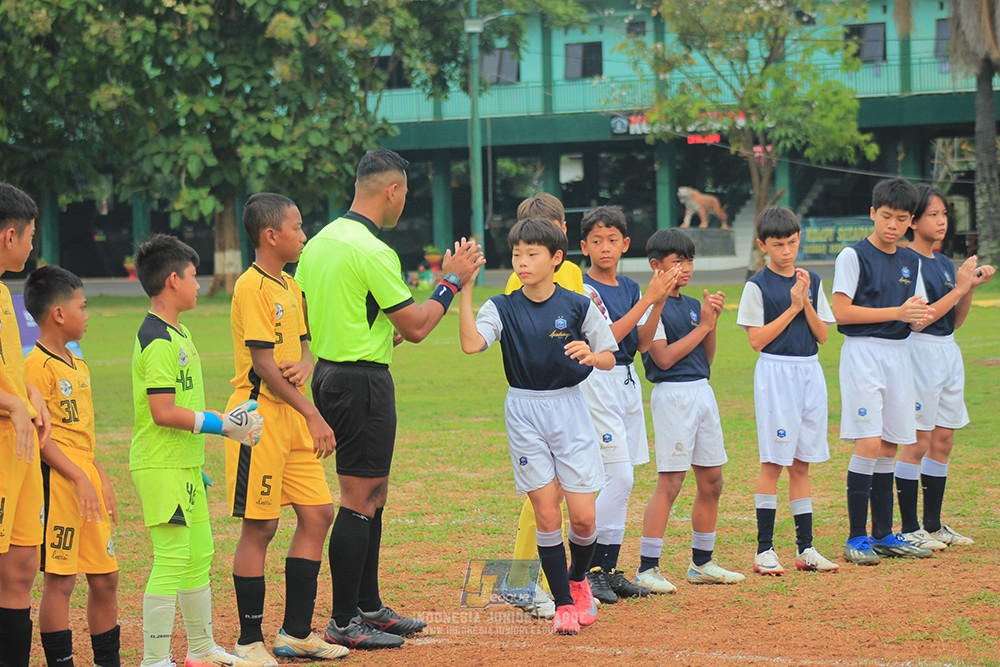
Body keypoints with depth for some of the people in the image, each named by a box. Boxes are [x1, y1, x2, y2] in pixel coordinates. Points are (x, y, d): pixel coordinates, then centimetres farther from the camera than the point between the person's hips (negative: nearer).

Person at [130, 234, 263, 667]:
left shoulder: (176, 333, 15)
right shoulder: (158, 340, -17)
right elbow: (163, 412, -23)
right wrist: (222, 425, -19)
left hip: (184, 465, 10)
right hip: (161, 468, -10)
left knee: (200, 556, 16)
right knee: (172, 560, -11)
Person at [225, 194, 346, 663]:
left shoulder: (290, 287, 15)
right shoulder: (252, 287, -13)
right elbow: (263, 364, -17)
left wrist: (306, 365, -6)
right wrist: (313, 415, -18)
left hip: (293, 419, 9)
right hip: (259, 414, -9)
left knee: (318, 514, 8)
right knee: (259, 527, -4)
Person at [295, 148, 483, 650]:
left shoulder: (320, 242, 9)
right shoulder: (372, 252, -18)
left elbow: (302, 317, 17)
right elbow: (416, 327, -14)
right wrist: (452, 281, -1)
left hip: (328, 373, 10)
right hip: (363, 381, -10)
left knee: (373, 494, 18)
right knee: (359, 501, -4)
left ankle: (368, 607, 25)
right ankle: (344, 623, -1)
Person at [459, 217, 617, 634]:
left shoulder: (578, 306, -2)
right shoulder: (502, 309, -1)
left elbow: (609, 359, 4)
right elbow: (472, 343, -20)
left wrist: (590, 355, -19)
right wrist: (465, 289, -25)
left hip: (569, 408, 0)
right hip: (524, 412, 0)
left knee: (582, 517, -3)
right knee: (546, 513, -4)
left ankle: (578, 581, 28)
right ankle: (563, 604, 9)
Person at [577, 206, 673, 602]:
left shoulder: (630, 288, 13)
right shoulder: (582, 287, -10)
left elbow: (643, 342, 7)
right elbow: (607, 337, -19)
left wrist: (660, 301, -7)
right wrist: (648, 299, -20)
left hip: (627, 381, 8)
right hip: (596, 381, -8)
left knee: (621, 479, 7)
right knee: (618, 476, -13)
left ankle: (608, 570, 11)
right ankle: (589, 569, -8)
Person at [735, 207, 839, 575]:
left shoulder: (812, 281, 10)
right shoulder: (758, 286, -4)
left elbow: (822, 335, 6)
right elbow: (757, 339, -10)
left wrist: (806, 303, -9)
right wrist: (792, 307, -13)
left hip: (810, 373, 5)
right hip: (775, 373, -5)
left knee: (801, 463, 9)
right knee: (773, 462, -6)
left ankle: (805, 548, 12)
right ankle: (764, 549, -2)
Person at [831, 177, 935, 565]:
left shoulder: (911, 262, 14)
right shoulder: (853, 256, -5)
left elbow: (915, 319, 16)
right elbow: (842, 313, -12)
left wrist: (920, 315, -9)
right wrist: (898, 312, -16)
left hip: (899, 355, 6)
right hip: (863, 352, -6)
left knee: (888, 448, 8)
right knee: (869, 444, -13)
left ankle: (883, 535, 15)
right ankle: (856, 538, -8)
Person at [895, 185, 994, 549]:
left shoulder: (945, 263, 14)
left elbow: (955, 321, 15)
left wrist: (971, 286, 1)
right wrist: (959, 287, -18)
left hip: (949, 352, 8)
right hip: (919, 351, -8)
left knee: (943, 441, 10)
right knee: (918, 441, -6)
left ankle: (933, 525, 17)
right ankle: (909, 529, -1)